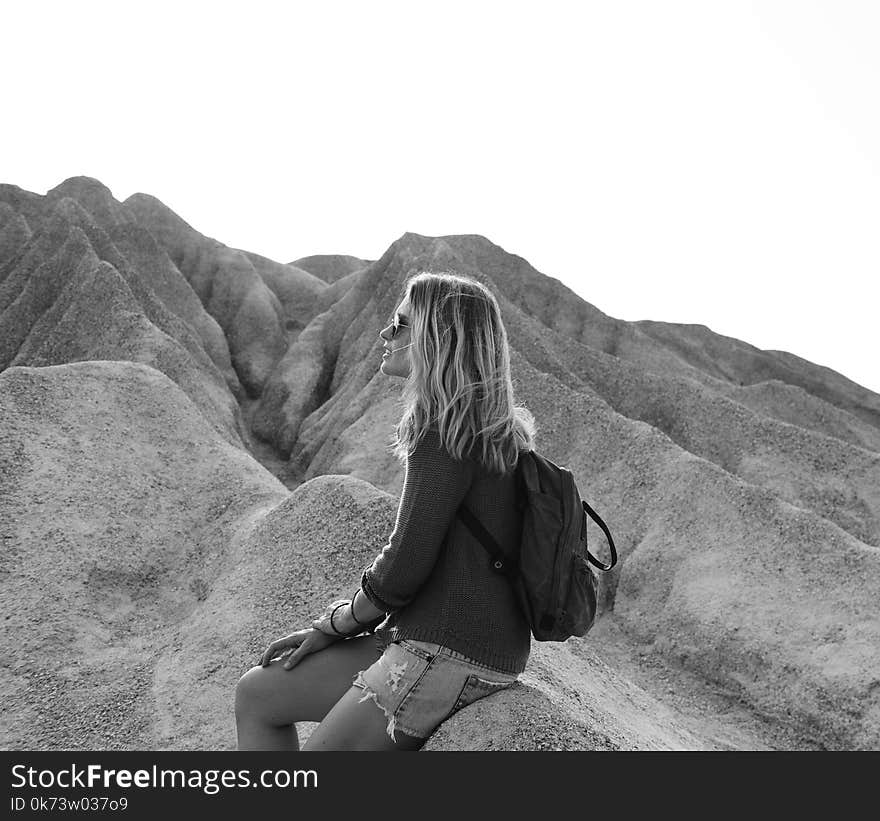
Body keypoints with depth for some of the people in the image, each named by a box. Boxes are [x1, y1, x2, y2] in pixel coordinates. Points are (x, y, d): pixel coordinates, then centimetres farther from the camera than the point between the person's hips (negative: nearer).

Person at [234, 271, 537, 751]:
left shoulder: (445, 429, -16)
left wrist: (334, 624, 0)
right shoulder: (492, 430, 14)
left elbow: (405, 565, -19)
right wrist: (339, 621, 11)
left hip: (449, 656, -9)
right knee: (256, 696, 13)